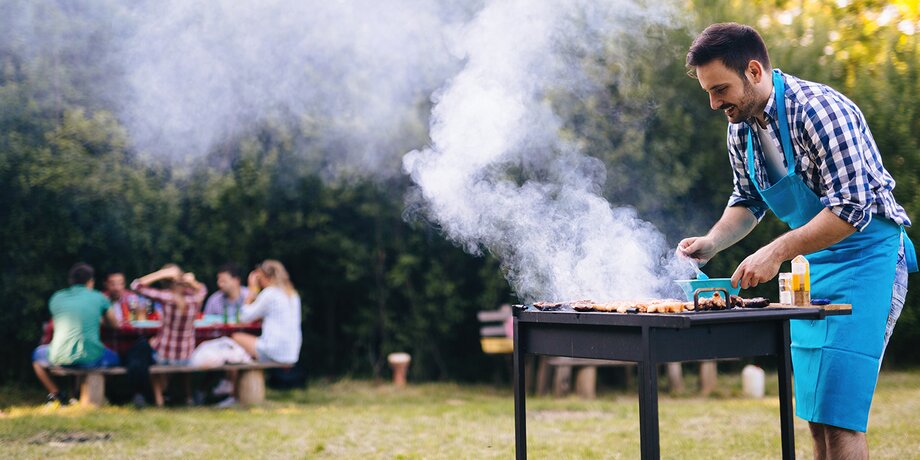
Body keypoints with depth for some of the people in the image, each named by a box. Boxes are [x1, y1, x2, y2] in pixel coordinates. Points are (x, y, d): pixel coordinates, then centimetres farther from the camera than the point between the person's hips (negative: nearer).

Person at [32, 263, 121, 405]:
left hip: (59, 358, 1)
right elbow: (114, 324, 19)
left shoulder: (57, 298, 12)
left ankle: (56, 395, 21)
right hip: (89, 358, -1)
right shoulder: (99, 298, 7)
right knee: (113, 358, 31)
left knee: (37, 354, 33)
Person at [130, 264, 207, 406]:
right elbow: (202, 288, 16)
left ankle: (158, 397, 36)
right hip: (186, 358, 3)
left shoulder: (167, 297, -22)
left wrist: (162, 273, -16)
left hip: (163, 356, -3)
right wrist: (192, 281, -5)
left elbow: (136, 285, -13)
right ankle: (190, 395, 45)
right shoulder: (197, 297, -11)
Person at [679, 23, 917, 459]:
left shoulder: (819, 110, -23)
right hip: (813, 264, 8)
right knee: (815, 413, 10)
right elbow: (748, 200, 17)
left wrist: (776, 252, -28)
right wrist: (711, 242, 0)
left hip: (865, 257, -8)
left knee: (837, 415, -13)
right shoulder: (741, 129, 3)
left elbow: (851, 209, -26)